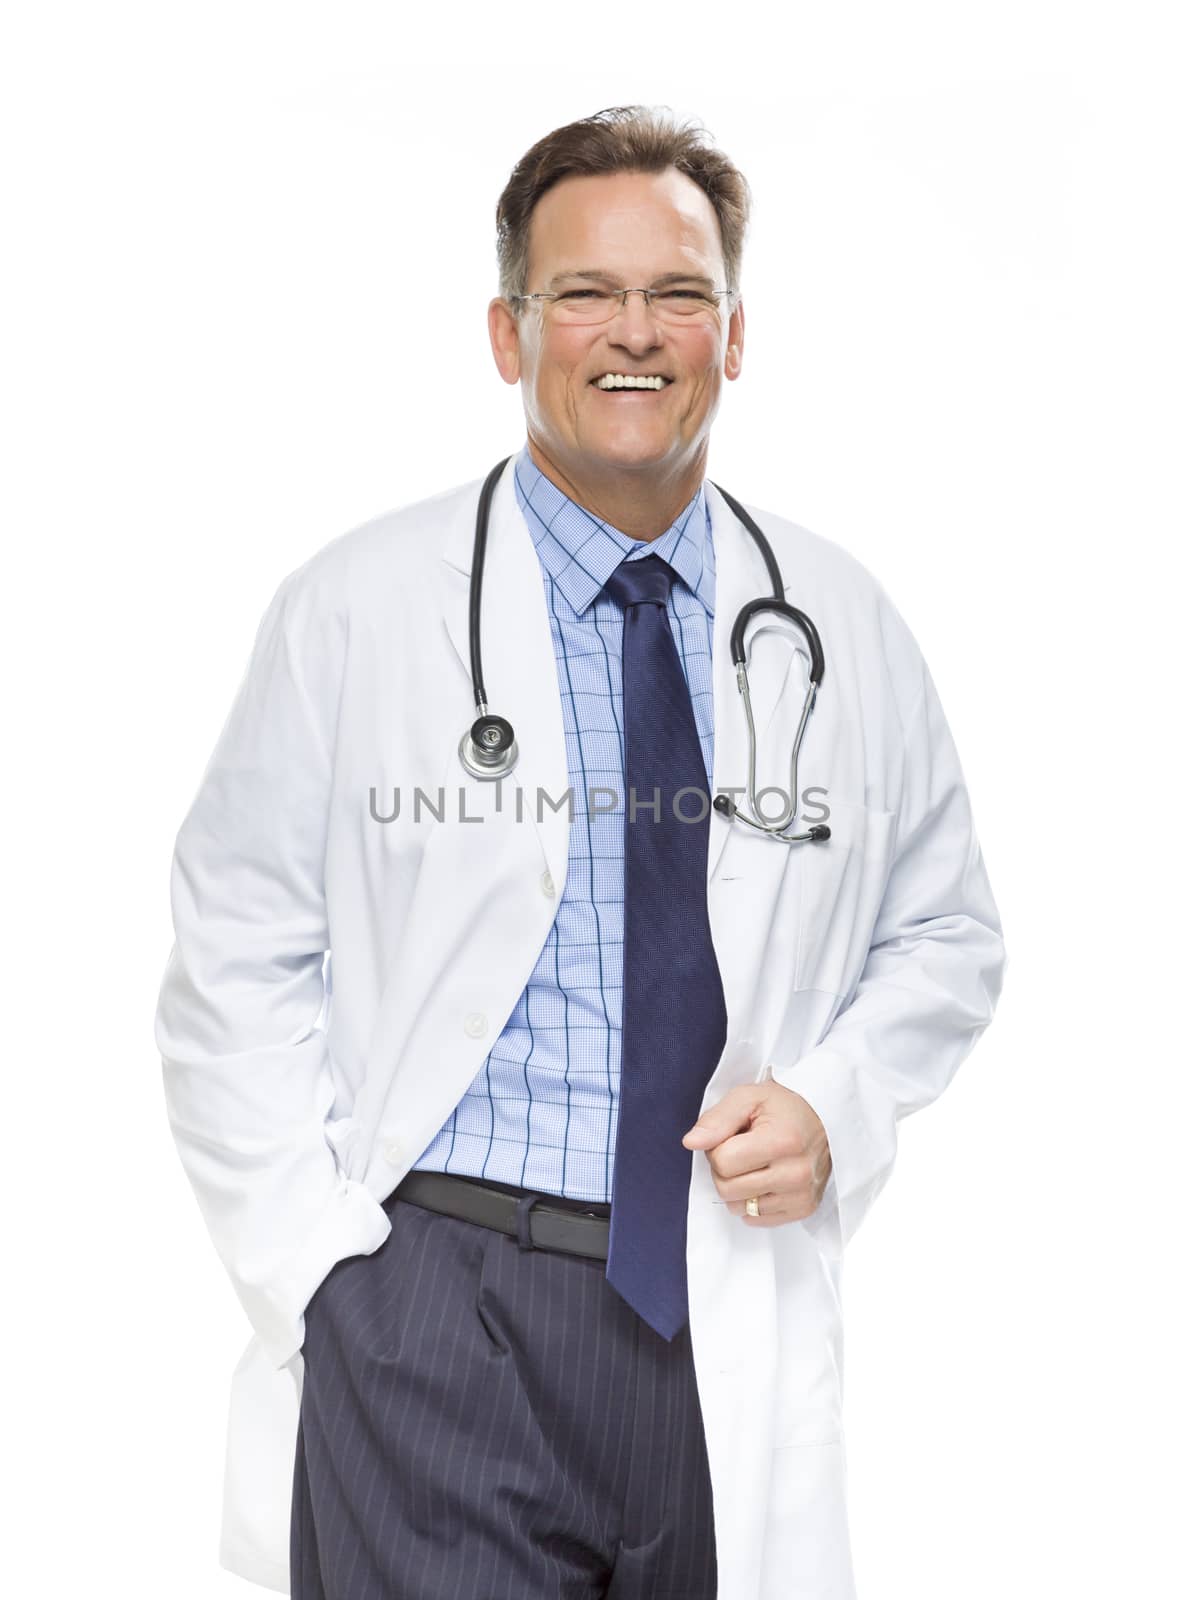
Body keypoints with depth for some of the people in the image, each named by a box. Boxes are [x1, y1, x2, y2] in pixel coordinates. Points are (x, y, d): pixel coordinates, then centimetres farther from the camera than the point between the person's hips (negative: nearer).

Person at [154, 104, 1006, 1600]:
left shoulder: (847, 629, 7)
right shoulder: (353, 607, -1)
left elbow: (943, 934, 15)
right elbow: (238, 967, -1)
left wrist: (834, 1107, -4)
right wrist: (313, 1270, -8)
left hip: (733, 1320, 3)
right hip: (432, 1306, -2)